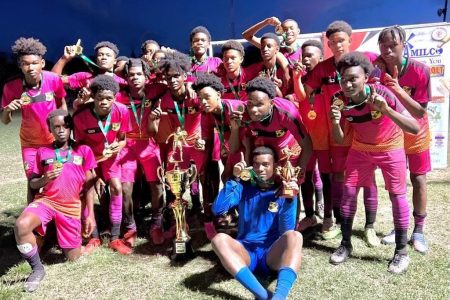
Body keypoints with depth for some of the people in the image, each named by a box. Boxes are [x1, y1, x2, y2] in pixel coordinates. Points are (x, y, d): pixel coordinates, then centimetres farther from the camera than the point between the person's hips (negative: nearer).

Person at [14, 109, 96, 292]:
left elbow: (88, 185, 4)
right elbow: (32, 183, 12)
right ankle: (37, 269, -9)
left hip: (71, 207, 0)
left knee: (73, 257, 2)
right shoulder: (42, 152, 7)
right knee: (21, 226, -32)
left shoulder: (83, 150, 4)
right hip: (45, 200, 1)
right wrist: (45, 179, -12)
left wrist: (91, 215, -1)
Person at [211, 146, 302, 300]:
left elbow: (286, 231, -8)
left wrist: (289, 200, -22)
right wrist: (235, 179, -12)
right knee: (219, 239, -29)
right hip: (245, 253, 1)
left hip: (273, 255, -1)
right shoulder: (243, 188, 9)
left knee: (294, 236, -31)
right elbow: (217, 210, -7)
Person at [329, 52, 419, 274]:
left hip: (390, 148, -3)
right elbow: (340, 140, -14)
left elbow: (415, 128, -34)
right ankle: (345, 245, 16)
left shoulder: (382, 94, -31)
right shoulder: (340, 100, -21)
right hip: (360, 148, 3)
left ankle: (401, 251, 14)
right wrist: (335, 123, -36)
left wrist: (386, 110, -48)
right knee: (348, 191, 1)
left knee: (397, 195, -2)